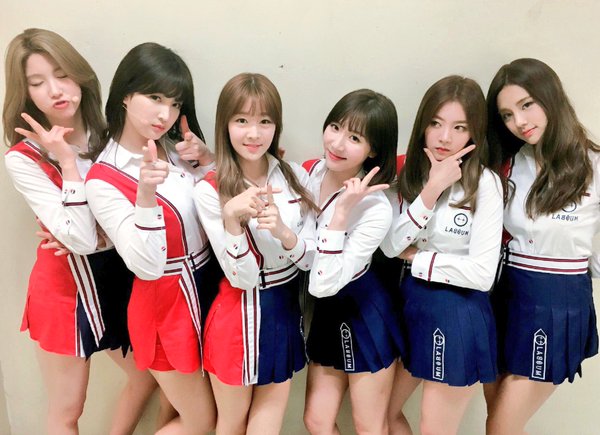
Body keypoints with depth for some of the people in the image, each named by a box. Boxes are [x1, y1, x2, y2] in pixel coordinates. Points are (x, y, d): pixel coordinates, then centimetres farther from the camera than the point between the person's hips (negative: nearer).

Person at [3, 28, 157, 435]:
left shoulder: (108, 135, -4)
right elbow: (82, 239, -25)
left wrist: (100, 232, -19)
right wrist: (66, 161, -26)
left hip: (119, 276, 4)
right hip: (66, 285, -4)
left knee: (147, 378, 20)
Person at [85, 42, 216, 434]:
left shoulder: (174, 149, -2)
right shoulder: (104, 180, -20)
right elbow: (147, 267, -25)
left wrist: (205, 159, -12)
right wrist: (146, 193, -39)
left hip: (207, 286, 6)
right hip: (165, 305, -6)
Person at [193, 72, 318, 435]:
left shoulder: (296, 176, -5)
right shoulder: (210, 191, -16)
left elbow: (312, 261, -7)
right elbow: (242, 277, -19)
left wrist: (282, 231, -28)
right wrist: (232, 217, -35)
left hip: (285, 310, 3)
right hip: (239, 317, -3)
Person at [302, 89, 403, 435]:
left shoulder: (376, 208, -28)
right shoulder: (312, 171, -10)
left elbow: (324, 284, -32)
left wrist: (341, 212, -37)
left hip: (365, 316, -5)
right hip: (327, 313, 6)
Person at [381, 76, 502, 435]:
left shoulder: (485, 183, -15)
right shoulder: (410, 172, -1)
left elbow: (482, 274, -21)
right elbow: (390, 247, -13)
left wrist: (414, 257, -11)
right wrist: (432, 189, -22)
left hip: (458, 317, -5)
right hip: (411, 304, 6)